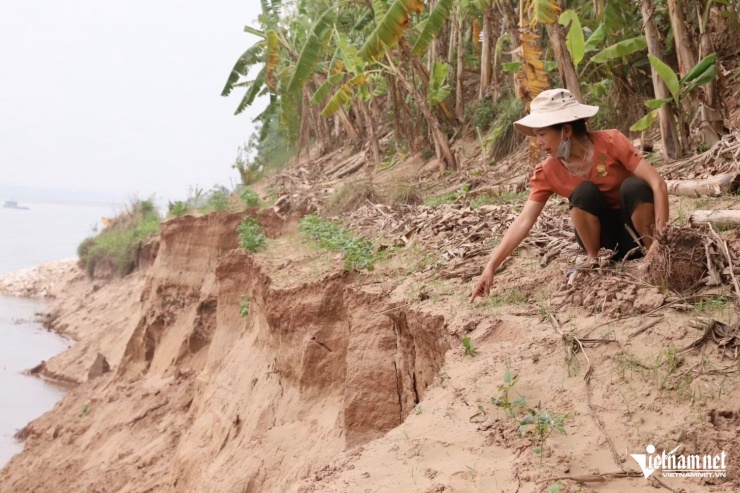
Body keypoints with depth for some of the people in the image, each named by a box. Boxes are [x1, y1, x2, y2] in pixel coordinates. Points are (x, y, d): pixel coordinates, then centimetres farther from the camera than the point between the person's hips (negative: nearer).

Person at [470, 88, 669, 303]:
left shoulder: (610, 142, -20)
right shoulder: (548, 171, -11)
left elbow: (657, 183, -24)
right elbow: (524, 221, -15)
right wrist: (491, 267, -24)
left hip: (636, 228, -2)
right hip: (603, 233, 2)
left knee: (634, 186, -32)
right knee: (584, 191, -28)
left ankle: (651, 251, -13)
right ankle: (593, 260, -10)